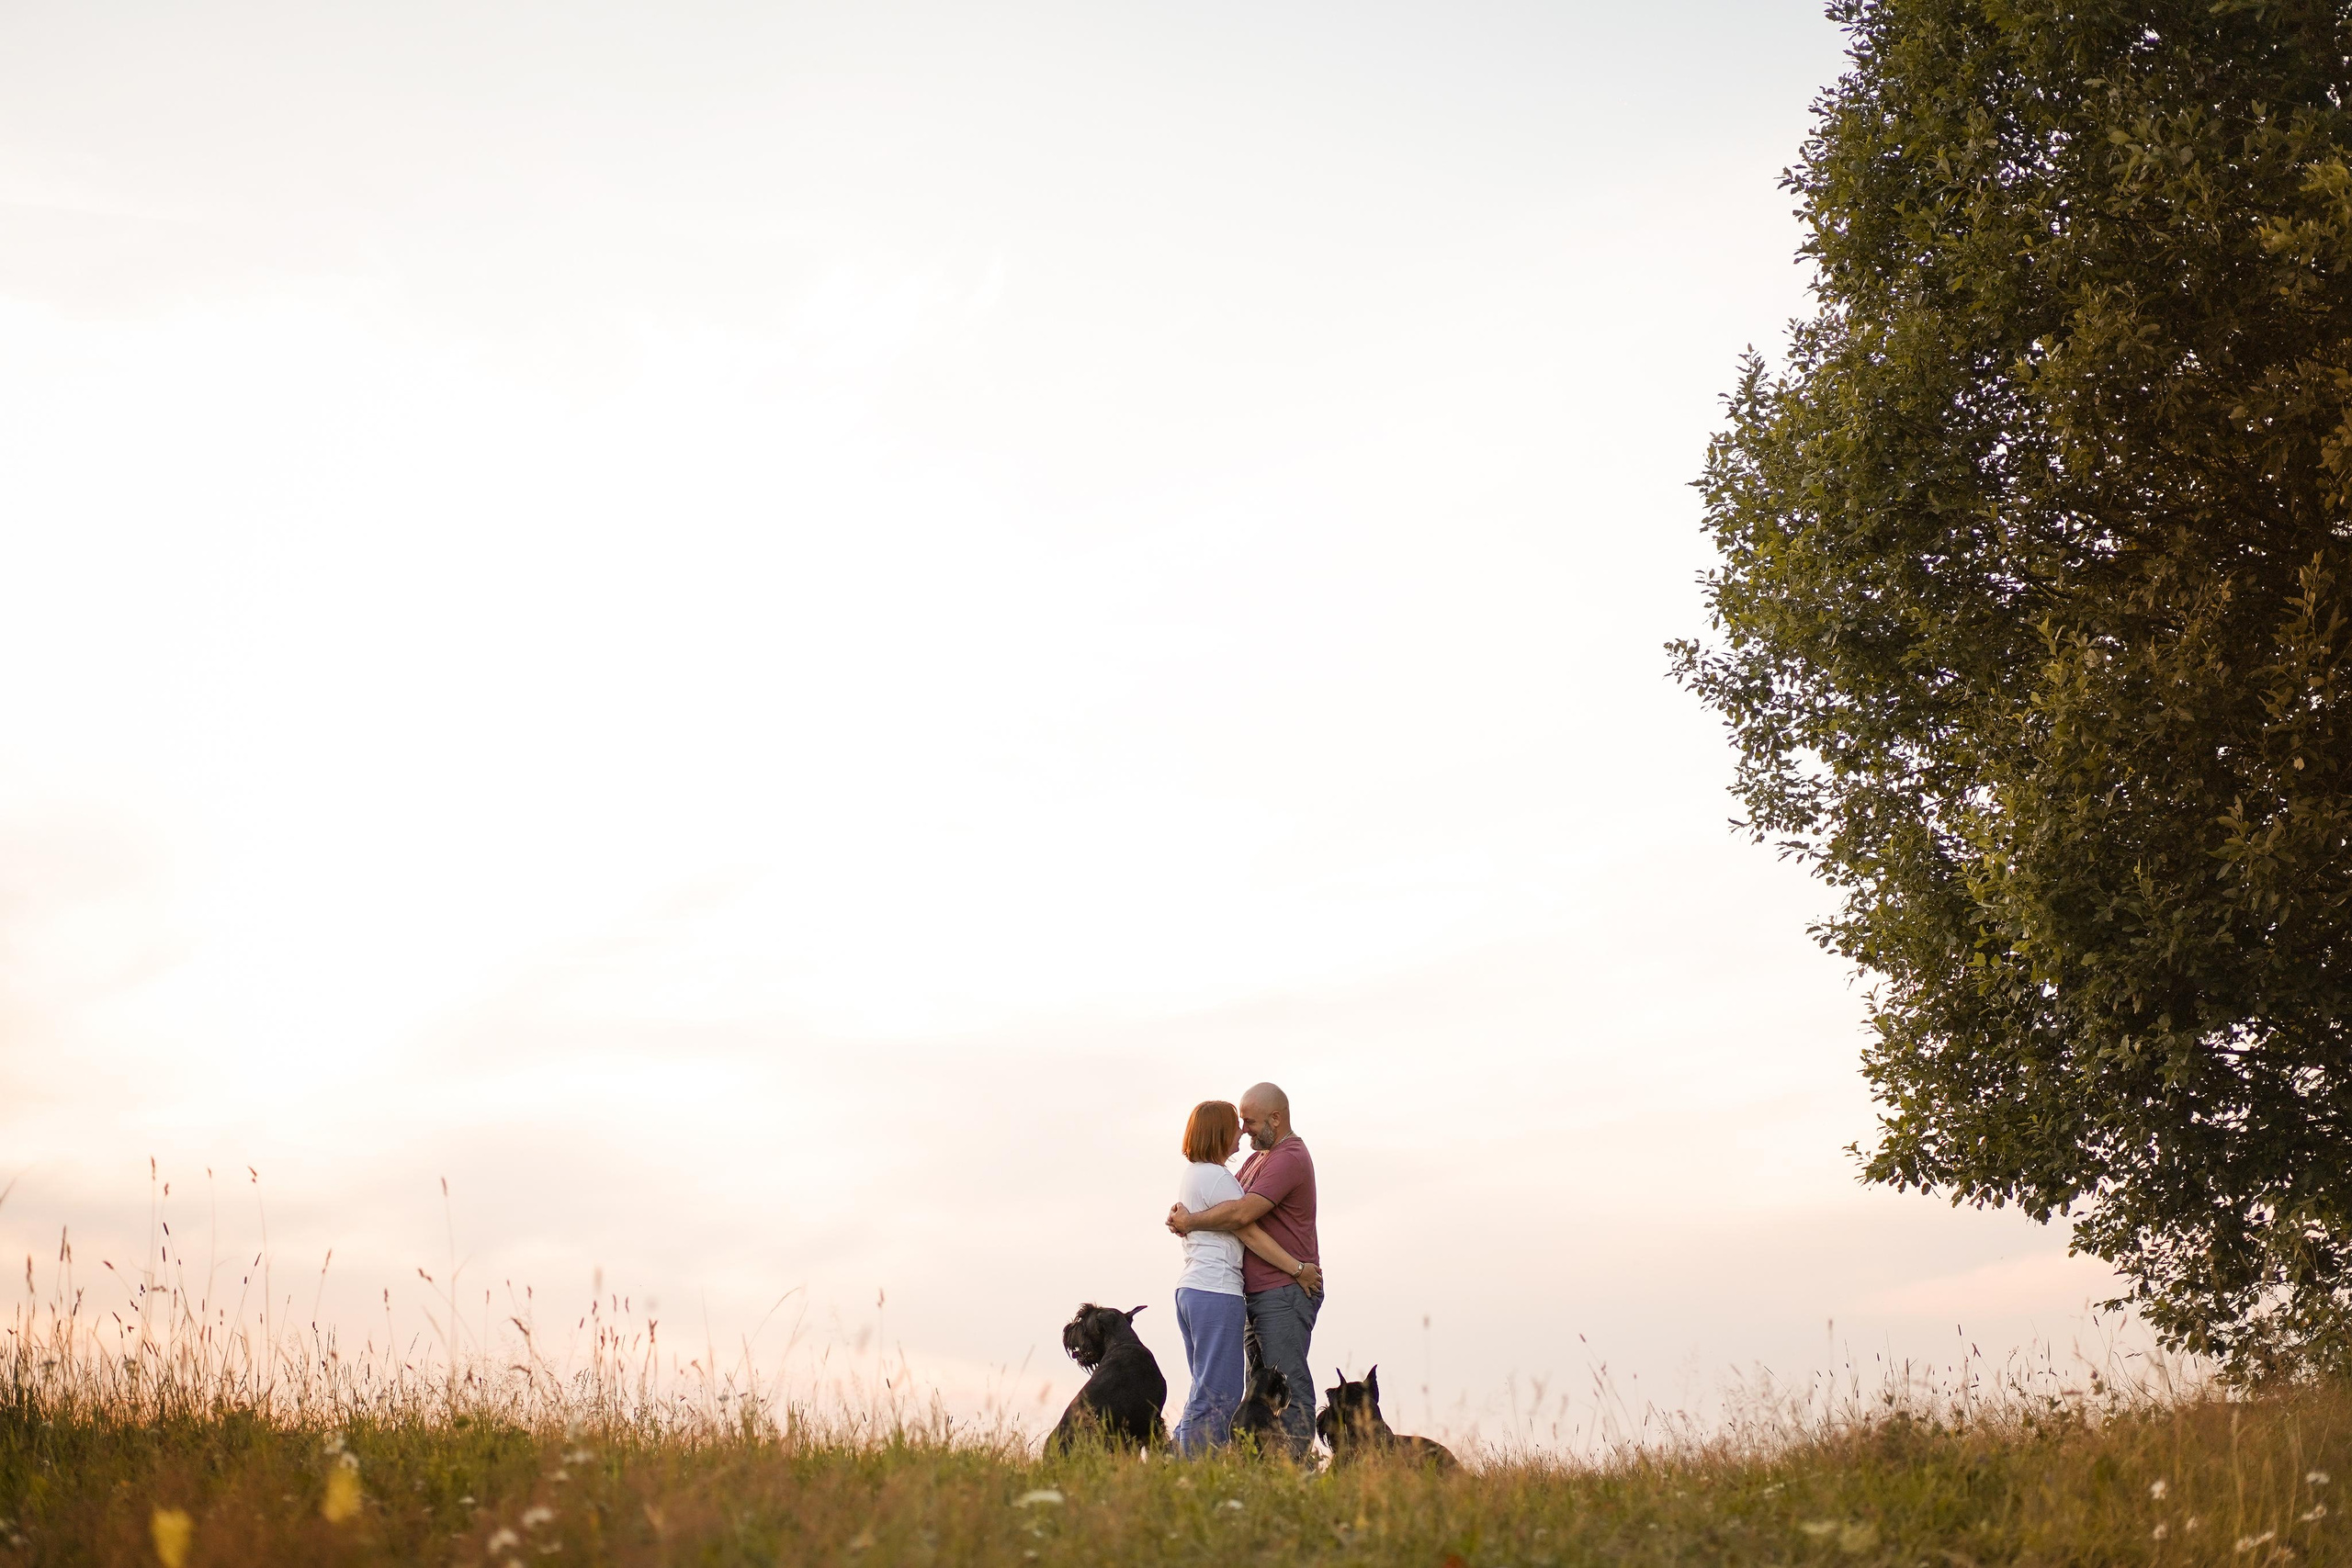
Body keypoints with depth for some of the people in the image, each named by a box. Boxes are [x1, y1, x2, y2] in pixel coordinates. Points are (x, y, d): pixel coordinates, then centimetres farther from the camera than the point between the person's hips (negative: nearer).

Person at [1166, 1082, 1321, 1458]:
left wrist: (1190, 1222, -11)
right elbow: (1228, 1199, 19)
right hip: (1259, 1294, 10)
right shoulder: (1257, 1159, 20)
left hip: (1286, 1293, -10)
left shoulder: (1289, 1159, -14)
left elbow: (1242, 1214, -23)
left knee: (1290, 1387, -10)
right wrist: (1184, 1213, -1)